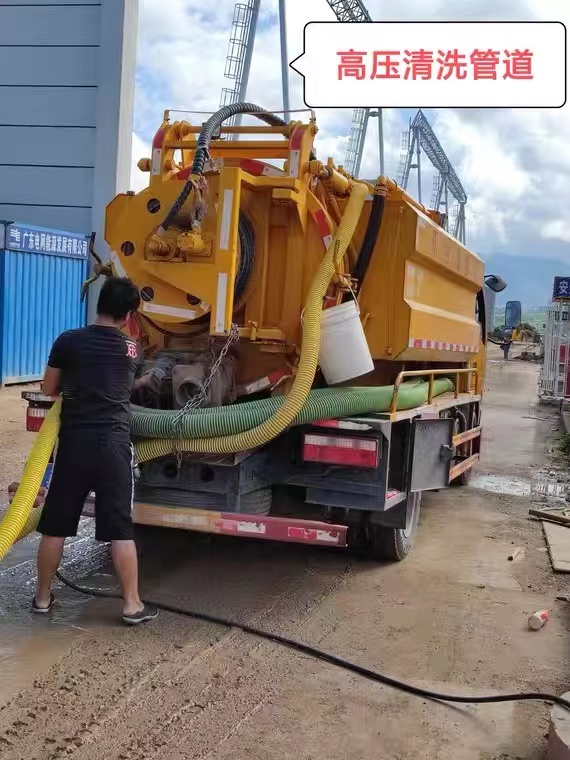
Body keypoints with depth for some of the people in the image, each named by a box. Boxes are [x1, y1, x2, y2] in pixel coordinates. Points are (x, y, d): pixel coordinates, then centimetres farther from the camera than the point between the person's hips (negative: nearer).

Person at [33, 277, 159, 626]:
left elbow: (49, 389, 8)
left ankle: (43, 597, 23)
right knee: (120, 529, 4)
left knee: (54, 525, 12)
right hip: (113, 444, 0)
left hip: (74, 442, 0)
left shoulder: (68, 341, -2)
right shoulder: (132, 350, 4)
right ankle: (133, 605, 9)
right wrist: (147, 380, 48)